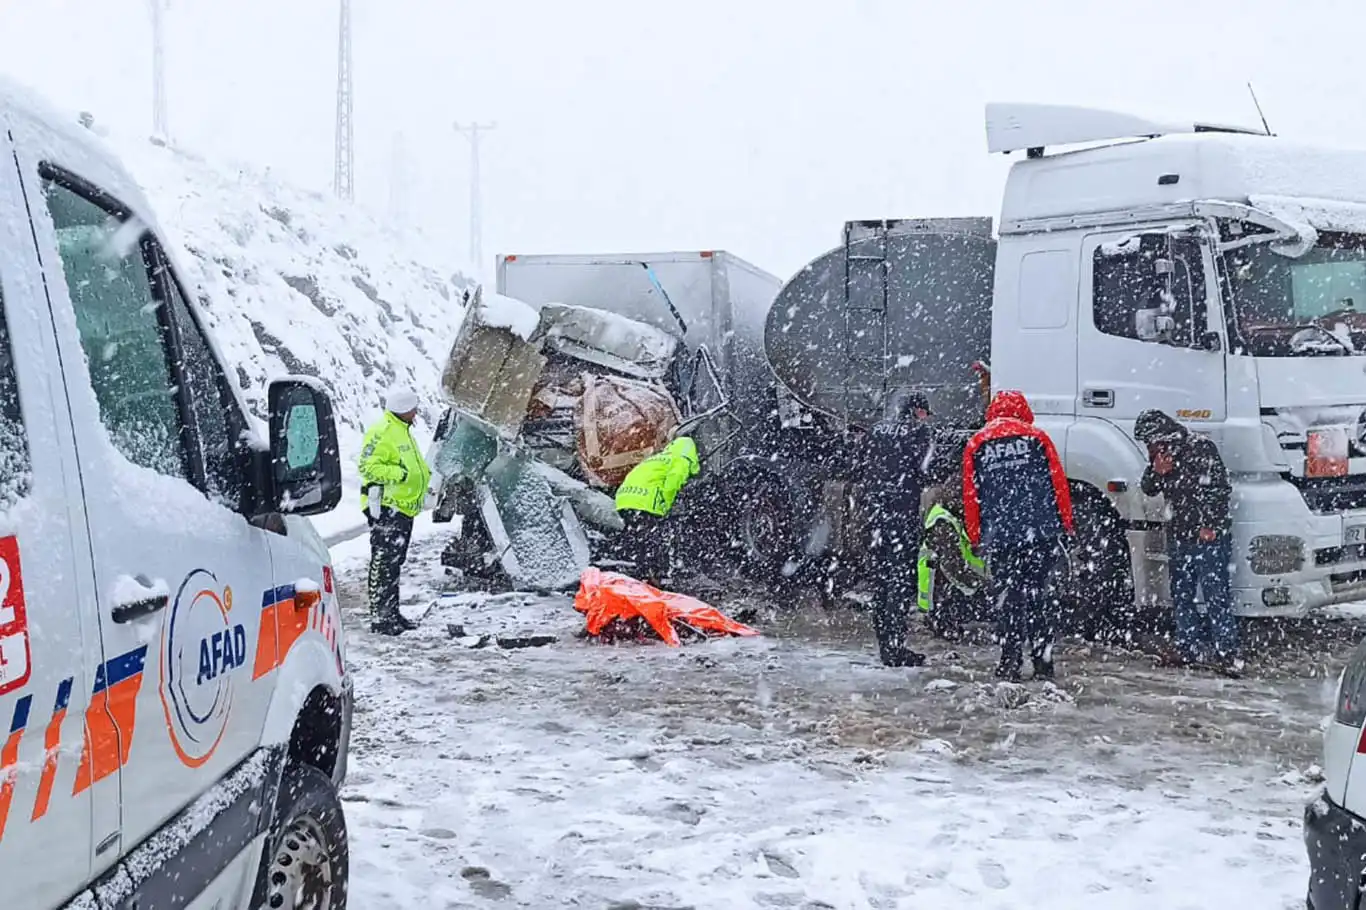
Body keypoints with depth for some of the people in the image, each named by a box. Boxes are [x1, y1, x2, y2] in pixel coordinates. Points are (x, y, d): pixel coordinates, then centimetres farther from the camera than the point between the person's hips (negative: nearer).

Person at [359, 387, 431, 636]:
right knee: (384, 563, -10)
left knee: (395, 562, 15)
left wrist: (424, 475, 16)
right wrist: (400, 474, -24)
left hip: (403, 508, 11)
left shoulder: (402, 431, 19)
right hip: (386, 509, -11)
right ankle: (380, 618, -8)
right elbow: (368, 466, -22)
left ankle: (391, 613, 23)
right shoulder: (381, 433, -15)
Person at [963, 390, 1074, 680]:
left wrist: (976, 537, 13)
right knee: (1037, 596, 9)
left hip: (998, 536, 0)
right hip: (1041, 533, 0)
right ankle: (1043, 663, 7)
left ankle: (1010, 664, 5)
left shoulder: (976, 443, 8)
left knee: (1007, 599, 7)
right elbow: (1059, 482, 3)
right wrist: (1066, 523, 11)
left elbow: (970, 495, 7)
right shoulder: (1036, 437, 5)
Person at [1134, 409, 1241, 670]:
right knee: (1181, 594, 11)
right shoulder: (1160, 455, 10)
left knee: (1216, 594, -8)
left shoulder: (1201, 449, -11)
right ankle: (1189, 646, 20)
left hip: (1208, 535, -8)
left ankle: (1225, 649, -6)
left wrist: (1211, 526, -13)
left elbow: (1221, 489, -11)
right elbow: (1148, 489, 13)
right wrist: (1156, 472, -8)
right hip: (1178, 537, 8)